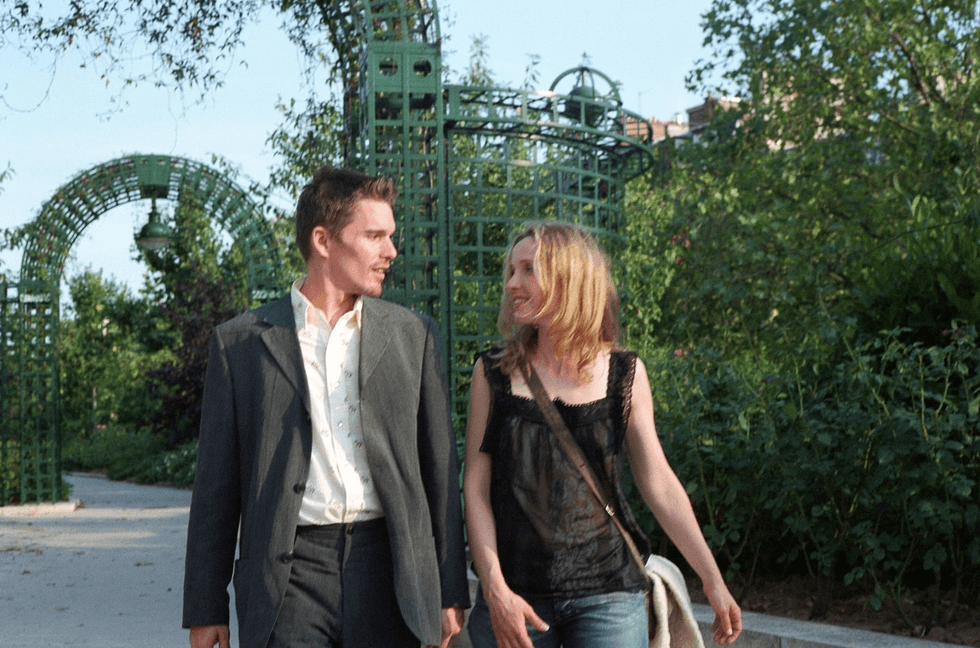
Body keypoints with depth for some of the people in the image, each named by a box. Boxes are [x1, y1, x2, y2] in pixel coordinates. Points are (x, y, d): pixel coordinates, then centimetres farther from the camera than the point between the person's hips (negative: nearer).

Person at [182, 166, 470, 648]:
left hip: (385, 570, 2)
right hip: (289, 578, -1)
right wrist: (206, 609, 4)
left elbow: (439, 469, 11)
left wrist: (451, 593, 7)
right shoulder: (240, 341, 5)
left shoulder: (413, 336, 10)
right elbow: (216, 485, 6)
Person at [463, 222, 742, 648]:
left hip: (607, 595, 0)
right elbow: (475, 488, 1)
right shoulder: (493, 373, 3)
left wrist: (713, 581, 5)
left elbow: (660, 485, 6)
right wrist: (495, 588, -9)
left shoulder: (624, 373, 3)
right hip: (514, 595, 0)